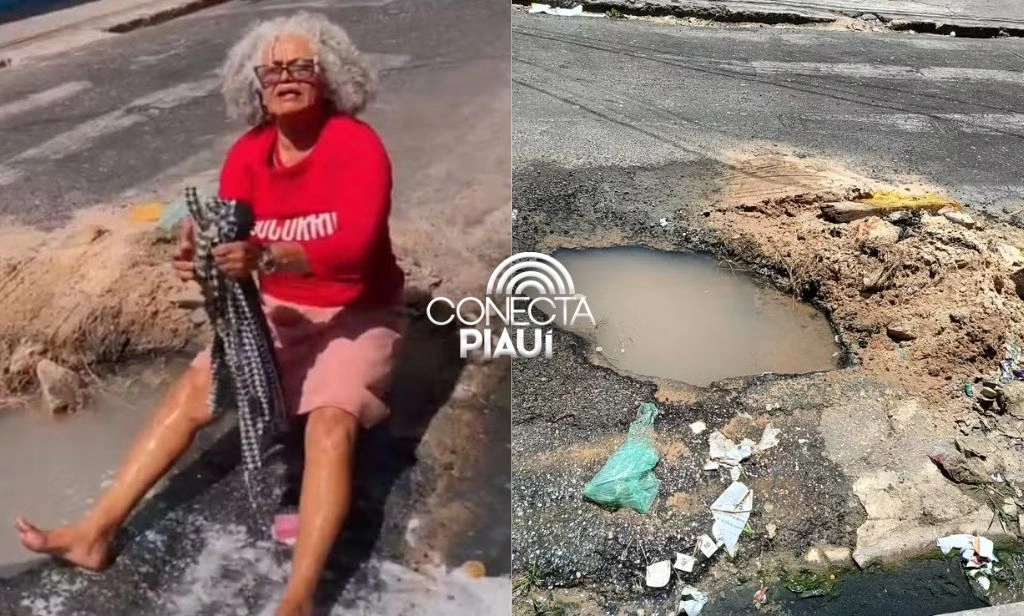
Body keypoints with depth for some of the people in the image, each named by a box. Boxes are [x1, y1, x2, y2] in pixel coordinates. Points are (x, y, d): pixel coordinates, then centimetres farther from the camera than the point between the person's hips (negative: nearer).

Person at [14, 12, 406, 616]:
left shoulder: (359, 144, -19)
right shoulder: (249, 153, -1)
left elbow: (355, 246, -32)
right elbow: (226, 236, -9)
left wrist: (265, 256, -47)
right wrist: (201, 256, -34)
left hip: (357, 315, -6)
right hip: (277, 311, 6)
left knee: (331, 422, -29)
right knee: (191, 392, -5)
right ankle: (97, 531, 3)